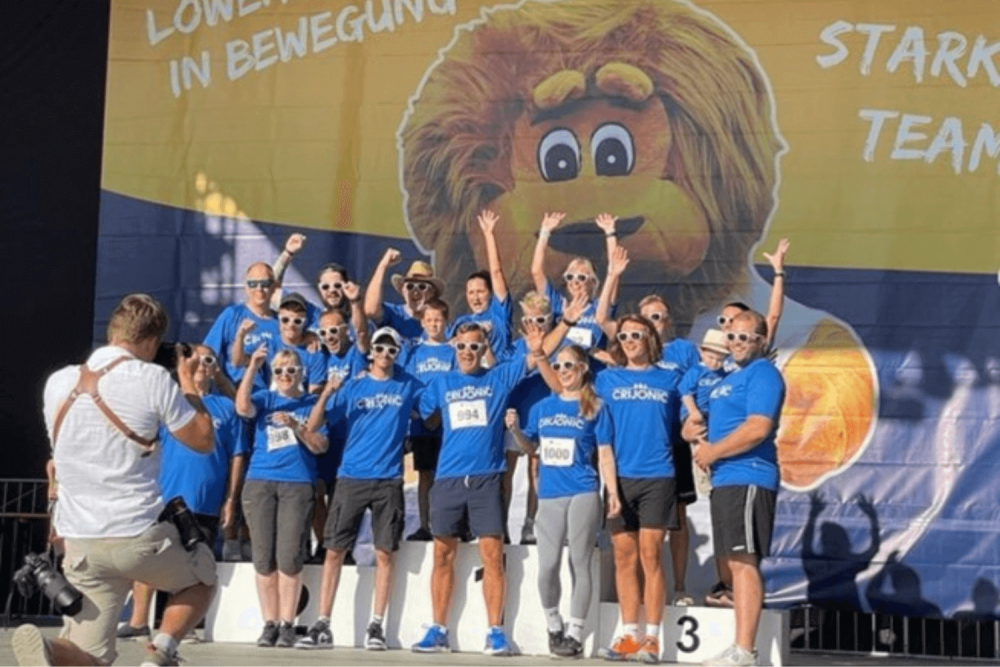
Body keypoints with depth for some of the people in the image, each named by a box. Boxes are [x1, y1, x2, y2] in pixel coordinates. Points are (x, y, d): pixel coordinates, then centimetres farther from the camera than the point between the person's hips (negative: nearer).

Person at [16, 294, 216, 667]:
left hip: (79, 542, 4)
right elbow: (203, 441, -2)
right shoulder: (153, 380, -11)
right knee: (202, 578, 26)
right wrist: (188, 383, 11)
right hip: (139, 535, -4)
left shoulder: (58, 383, 5)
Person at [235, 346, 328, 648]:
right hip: (260, 483, 2)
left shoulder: (313, 404, 9)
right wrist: (252, 368, -17)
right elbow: (242, 408, -11)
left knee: (289, 558, -6)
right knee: (264, 558, 1)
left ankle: (287, 624, 1)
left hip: (298, 485, -2)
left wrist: (295, 425, -13)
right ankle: (269, 623, 8)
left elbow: (320, 446, 1)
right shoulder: (265, 399, 11)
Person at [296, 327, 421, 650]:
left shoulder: (408, 386, 5)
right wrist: (326, 395, -15)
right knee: (334, 551, -1)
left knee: (384, 554, 0)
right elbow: (313, 426, 1)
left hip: (388, 479, 0)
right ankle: (322, 626, 4)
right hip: (351, 477, 0)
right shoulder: (353, 386, 4)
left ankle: (376, 627, 8)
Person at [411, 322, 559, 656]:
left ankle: (496, 632, -1)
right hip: (448, 478, 2)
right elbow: (419, 415, 13)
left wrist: (537, 352, -24)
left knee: (492, 553, -6)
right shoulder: (441, 383, 11)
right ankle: (438, 630, 12)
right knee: (443, 554, 4)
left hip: (486, 478, -2)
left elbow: (531, 363, -3)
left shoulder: (499, 377, 6)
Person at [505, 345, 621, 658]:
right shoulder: (543, 407, 11)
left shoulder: (595, 408, 2)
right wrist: (516, 430, -2)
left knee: (579, 564, 1)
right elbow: (531, 447, 18)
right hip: (549, 497, 3)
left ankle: (575, 634, 9)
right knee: (547, 567, -3)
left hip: (583, 495, -3)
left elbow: (605, 455, 0)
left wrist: (613, 493, -8)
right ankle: (553, 627, 19)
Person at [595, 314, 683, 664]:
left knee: (650, 555, -4)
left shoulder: (670, 380, 9)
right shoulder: (607, 379, 11)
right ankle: (629, 635, 10)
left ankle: (652, 638, 0)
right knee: (624, 557, 3)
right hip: (619, 476, 2)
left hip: (657, 476, -2)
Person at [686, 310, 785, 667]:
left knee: (744, 561, -12)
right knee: (736, 563, 11)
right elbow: (711, 421, 30)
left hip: (748, 479, -10)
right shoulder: (729, 380, 22)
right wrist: (694, 430, 5)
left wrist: (713, 451, -13)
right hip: (725, 480, 10)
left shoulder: (763, 373, -8)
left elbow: (758, 427, -21)